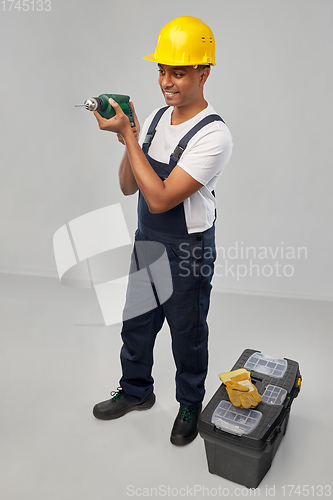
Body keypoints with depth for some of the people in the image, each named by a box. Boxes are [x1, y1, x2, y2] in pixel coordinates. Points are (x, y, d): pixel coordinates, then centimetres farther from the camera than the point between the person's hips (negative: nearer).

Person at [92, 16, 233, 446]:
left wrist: (128, 135, -25)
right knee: (136, 324, 21)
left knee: (188, 335, 13)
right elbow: (128, 187, 2)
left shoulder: (213, 136, -22)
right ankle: (136, 391, 47)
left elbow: (160, 199, -27)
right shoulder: (156, 117, 2)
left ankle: (190, 406, 40)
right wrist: (129, 138, -15)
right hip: (146, 242, 7)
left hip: (187, 252, -7)